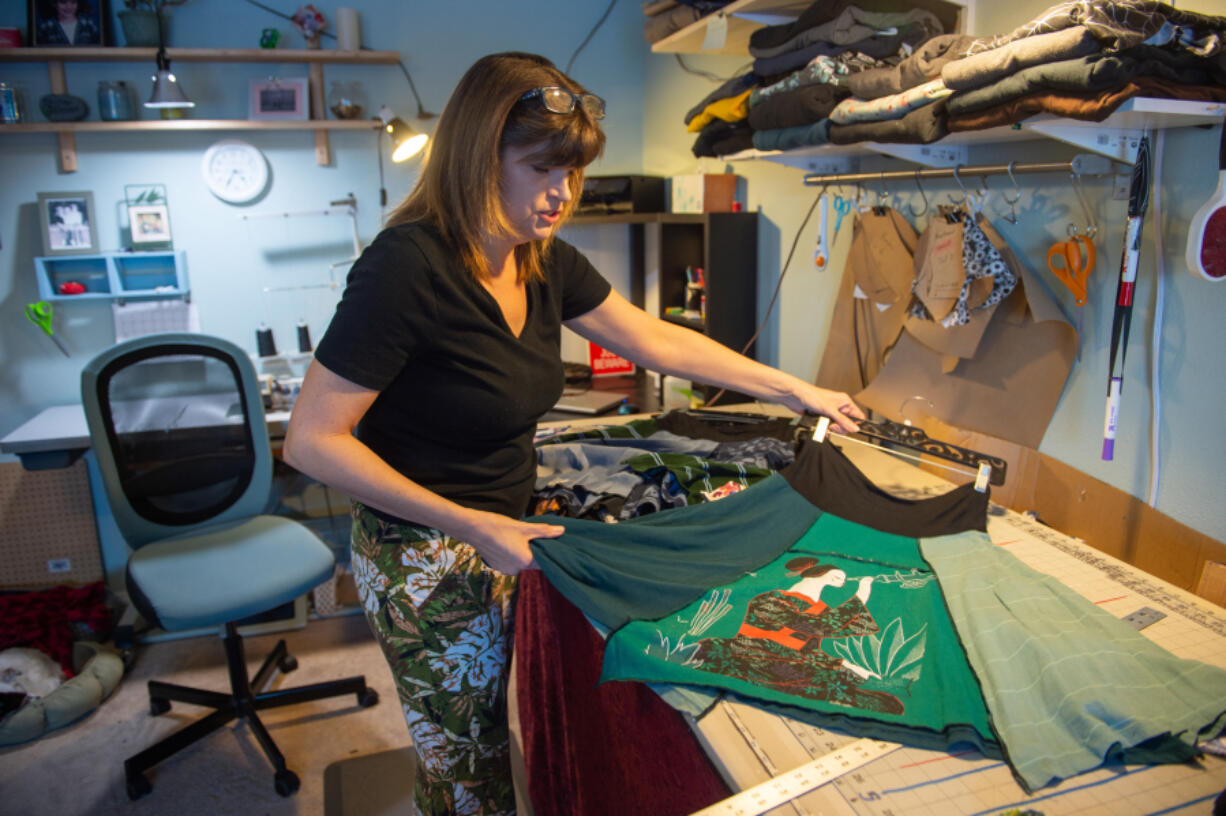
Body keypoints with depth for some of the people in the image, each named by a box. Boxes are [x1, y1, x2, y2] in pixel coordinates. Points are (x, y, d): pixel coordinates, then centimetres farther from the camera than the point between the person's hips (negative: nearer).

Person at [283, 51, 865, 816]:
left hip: (496, 539, 7)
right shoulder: (407, 265, -25)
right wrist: (469, 525, -26)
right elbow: (312, 439, -23)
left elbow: (659, 341, 7)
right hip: (428, 562, -6)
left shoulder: (546, 262, -2)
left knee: (503, 734, 21)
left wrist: (796, 390, 10)